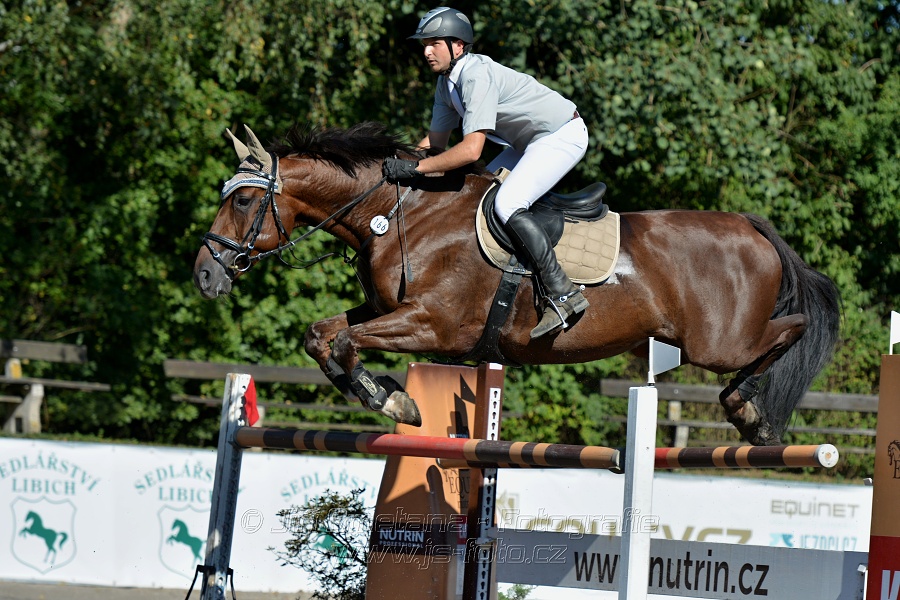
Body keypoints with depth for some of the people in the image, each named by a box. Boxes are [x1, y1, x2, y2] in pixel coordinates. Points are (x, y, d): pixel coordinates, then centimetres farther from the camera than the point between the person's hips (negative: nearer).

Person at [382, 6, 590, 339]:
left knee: (507, 204, -24)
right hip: (530, 143, 11)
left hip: (563, 136, -11)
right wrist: (400, 164, -3)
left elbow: (471, 150, -32)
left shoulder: (477, 75, -26)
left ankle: (562, 292, -24)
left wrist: (416, 167, -30)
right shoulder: (447, 83, 5)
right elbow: (436, 140, 13)